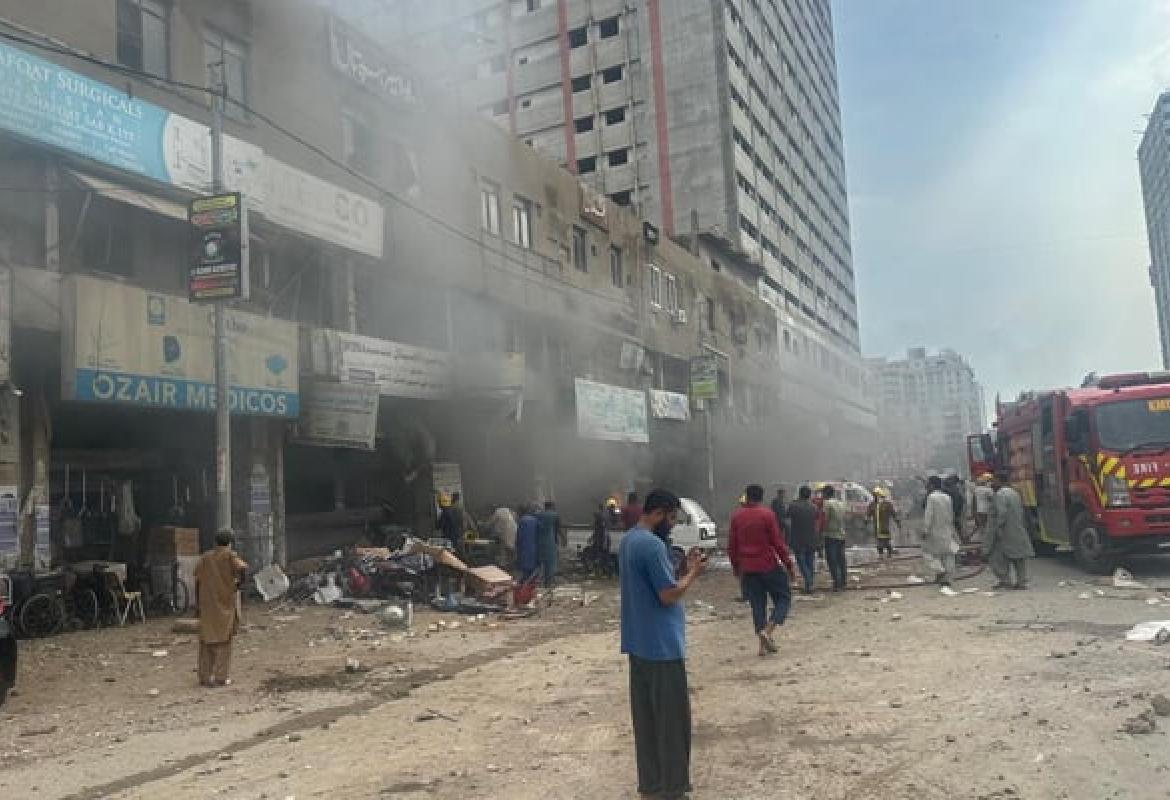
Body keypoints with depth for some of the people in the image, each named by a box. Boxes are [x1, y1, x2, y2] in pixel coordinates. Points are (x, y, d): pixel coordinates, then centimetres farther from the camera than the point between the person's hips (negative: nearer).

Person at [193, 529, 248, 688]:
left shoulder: (205, 557, 6)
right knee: (223, 640, 3)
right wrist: (240, 581, -6)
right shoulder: (230, 555, -6)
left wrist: (197, 603, 10)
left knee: (207, 640, 9)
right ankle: (220, 677, 0)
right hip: (226, 603, -3)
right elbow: (243, 567, -25)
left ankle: (204, 677, 9)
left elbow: (197, 581, 3)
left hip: (208, 604, 3)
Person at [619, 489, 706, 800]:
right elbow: (669, 595, -20)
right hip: (661, 645, -9)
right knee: (671, 718, 2)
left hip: (638, 642, 9)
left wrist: (684, 568, 10)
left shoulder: (628, 541, 11)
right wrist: (693, 572, -6)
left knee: (646, 715, 15)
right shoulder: (653, 545, -21)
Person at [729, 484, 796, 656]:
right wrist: (789, 565, -1)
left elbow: (732, 546, 8)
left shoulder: (737, 516, 4)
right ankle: (768, 630, -11)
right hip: (769, 565, -4)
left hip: (747, 569, 4)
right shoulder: (767, 514, -8)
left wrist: (736, 567, 19)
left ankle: (763, 644, 8)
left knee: (757, 604, 10)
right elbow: (778, 543, -9)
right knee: (783, 597, 9)